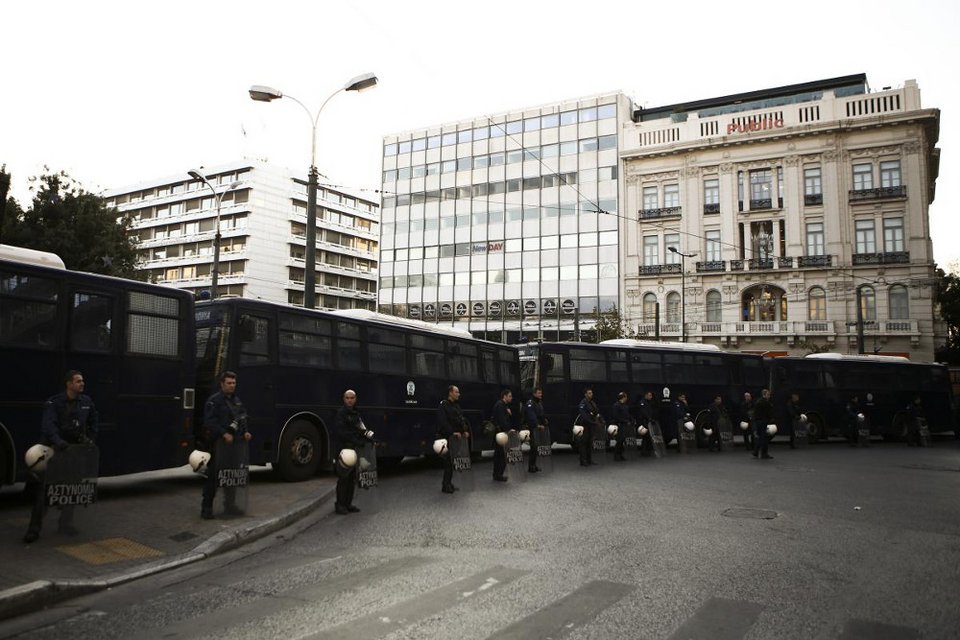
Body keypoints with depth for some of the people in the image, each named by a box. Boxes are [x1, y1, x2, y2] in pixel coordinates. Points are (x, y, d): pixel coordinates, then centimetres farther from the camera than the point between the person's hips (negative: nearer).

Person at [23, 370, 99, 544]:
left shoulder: (86, 402, 5)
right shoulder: (53, 403, -11)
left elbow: (94, 421, 19)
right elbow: (48, 425, -26)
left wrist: (91, 439, 8)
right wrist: (57, 441, -42)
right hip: (55, 449, -4)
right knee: (43, 488, -6)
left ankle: (65, 523, 22)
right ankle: (34, 528, 1)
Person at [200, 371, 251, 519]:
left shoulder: (237, 400, 17)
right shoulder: (214, 400, -7)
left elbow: (242, 418, 21)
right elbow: (210, 422, -15)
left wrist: (245, 432, 3)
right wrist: (224, 434, -23)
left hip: (233, 443, 7)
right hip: (218, 443, -7)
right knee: (213, 476, -3)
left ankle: (229, 505, 23)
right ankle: (206, 508, 5)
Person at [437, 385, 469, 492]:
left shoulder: (457, 406, 19)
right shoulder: (443, 406, -7)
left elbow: (463, 419, 20)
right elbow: (443, 422, -16)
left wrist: (466, 431, 4)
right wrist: (453, 432, -20)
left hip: (458, 437, 8)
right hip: (448, 438, -8)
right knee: (449, 462, -6)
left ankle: (449, 484, 14)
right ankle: (446, 486, 1)